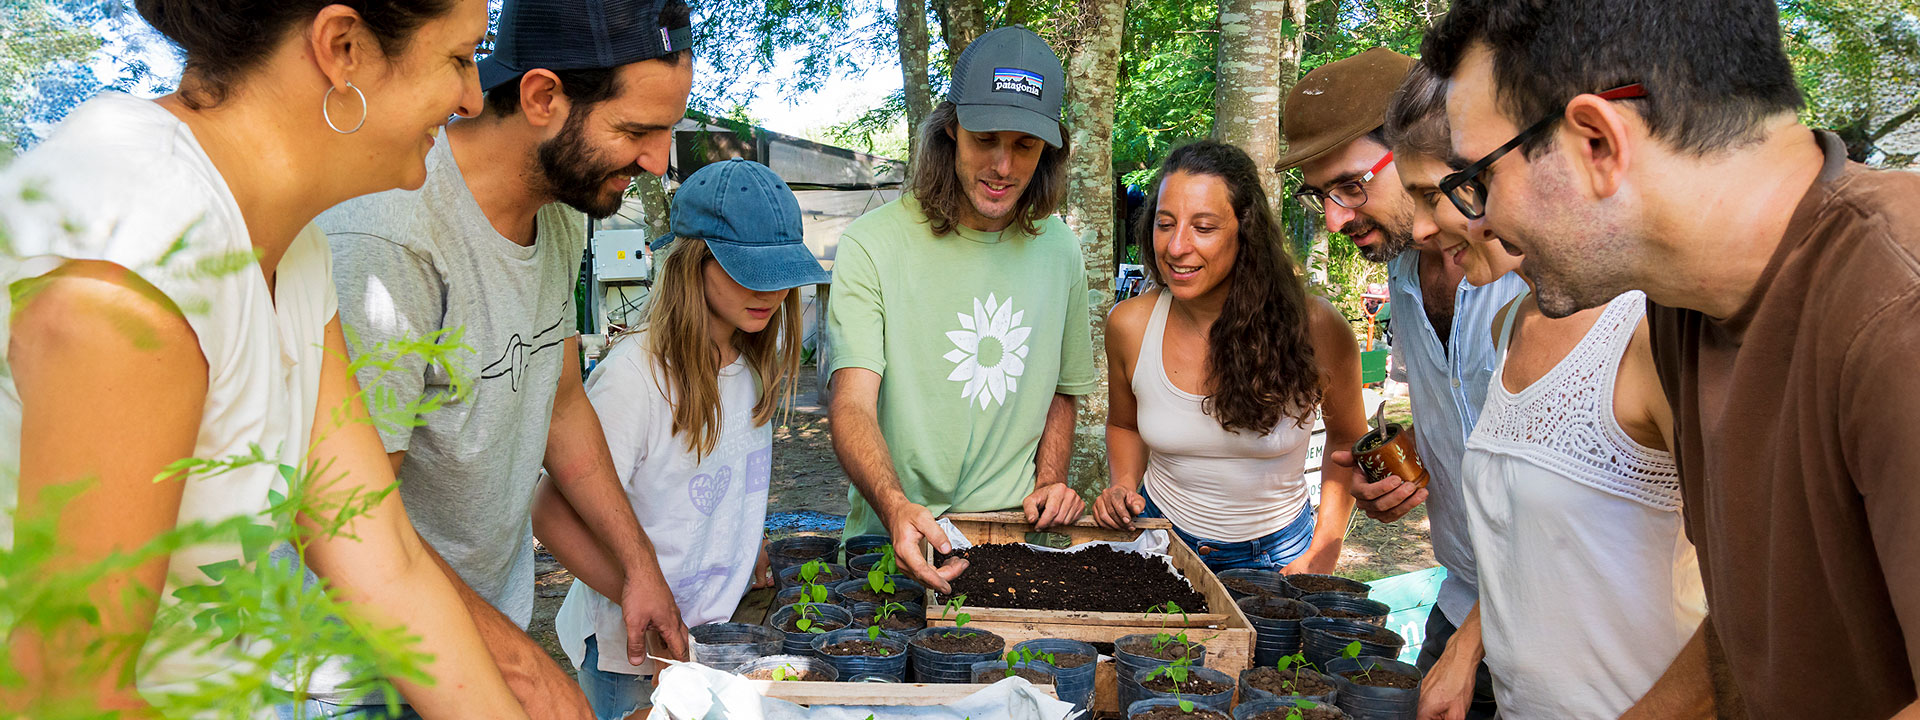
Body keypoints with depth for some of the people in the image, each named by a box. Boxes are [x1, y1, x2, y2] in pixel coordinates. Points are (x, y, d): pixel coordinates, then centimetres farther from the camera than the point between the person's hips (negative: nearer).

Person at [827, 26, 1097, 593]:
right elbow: (853, 404, -17)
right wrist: (894, 506, -35)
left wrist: (1049, 482, 4)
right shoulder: (874, 245, -8)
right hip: (895, 541, -2)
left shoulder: (1060, 251, 7)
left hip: (1015, 543, 3)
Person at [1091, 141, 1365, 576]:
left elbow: (1348, 440, 1)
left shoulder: (1315, 329, -17)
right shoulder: (1129, 325, -11)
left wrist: (1322, 552, -6)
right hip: (1160, 543, 2)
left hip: (1273, 555, -2)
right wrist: (1124, 486, -8)